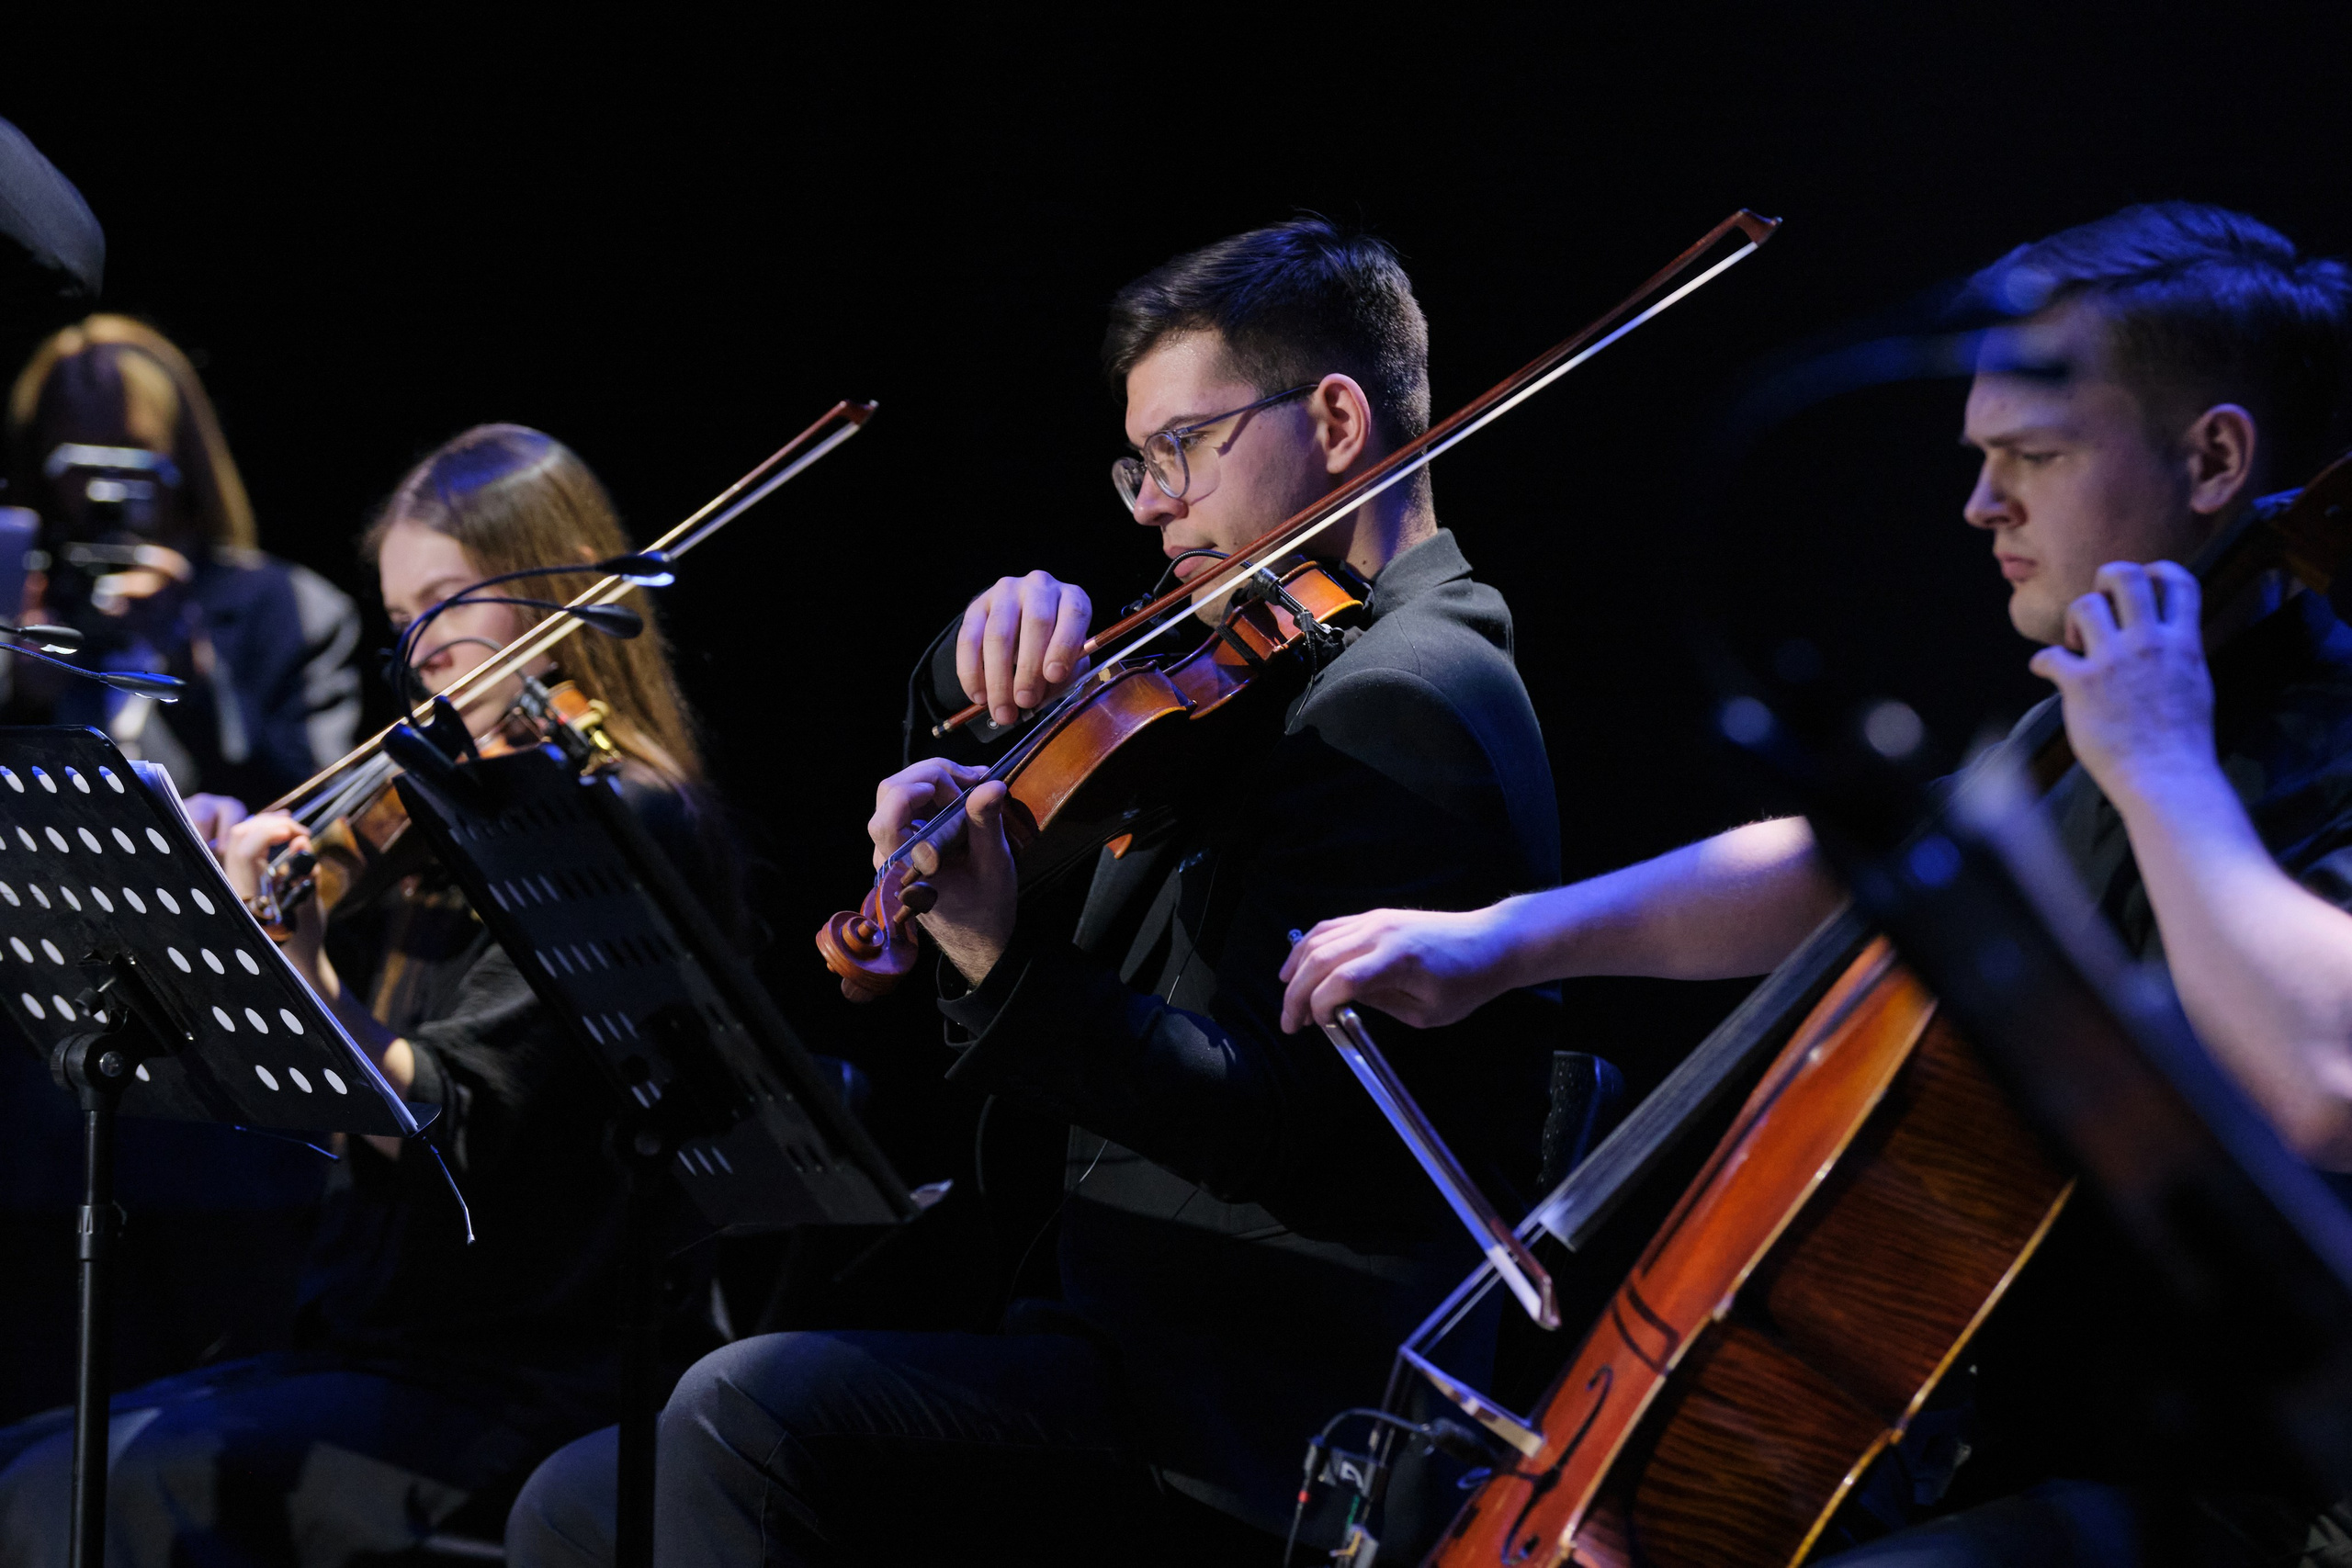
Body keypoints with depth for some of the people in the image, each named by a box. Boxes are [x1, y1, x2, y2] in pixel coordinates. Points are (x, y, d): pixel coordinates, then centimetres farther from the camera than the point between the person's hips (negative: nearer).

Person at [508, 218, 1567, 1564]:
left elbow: (1266, 1123, -20)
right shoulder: (1290, 670, 20)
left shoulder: (1405, 700, -12)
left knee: (746, 1411, -28)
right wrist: (993, 669, 2)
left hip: (1266, 1417, -10)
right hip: (1158, 1356, 10)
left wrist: (1003, 967, -29)